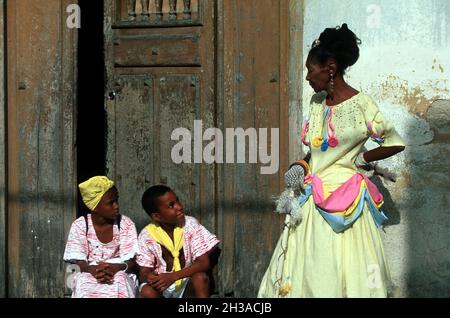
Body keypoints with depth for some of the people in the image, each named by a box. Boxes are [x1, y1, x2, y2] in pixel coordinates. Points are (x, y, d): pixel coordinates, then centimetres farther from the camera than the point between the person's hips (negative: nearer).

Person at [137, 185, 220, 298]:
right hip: (161, 284, 0)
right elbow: (144, 272, -9)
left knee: (200, 277, -31)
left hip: (187, 282, 0)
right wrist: (148, 277, -36)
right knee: (147, 292, -31)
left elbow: (204, 263, -17)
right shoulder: (147, 236, -11)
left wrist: (173, 276, -31)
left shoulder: (190, 224, -12)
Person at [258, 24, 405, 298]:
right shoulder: (318, 102, 11)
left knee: (346, 271, -4)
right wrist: (299, 167, 2)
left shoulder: (361, 104, -9)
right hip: (312, 201, 7)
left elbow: (396, 143, -4)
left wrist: (359, 159, -3)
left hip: (344, 202, -7)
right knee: (307, 274, 4)